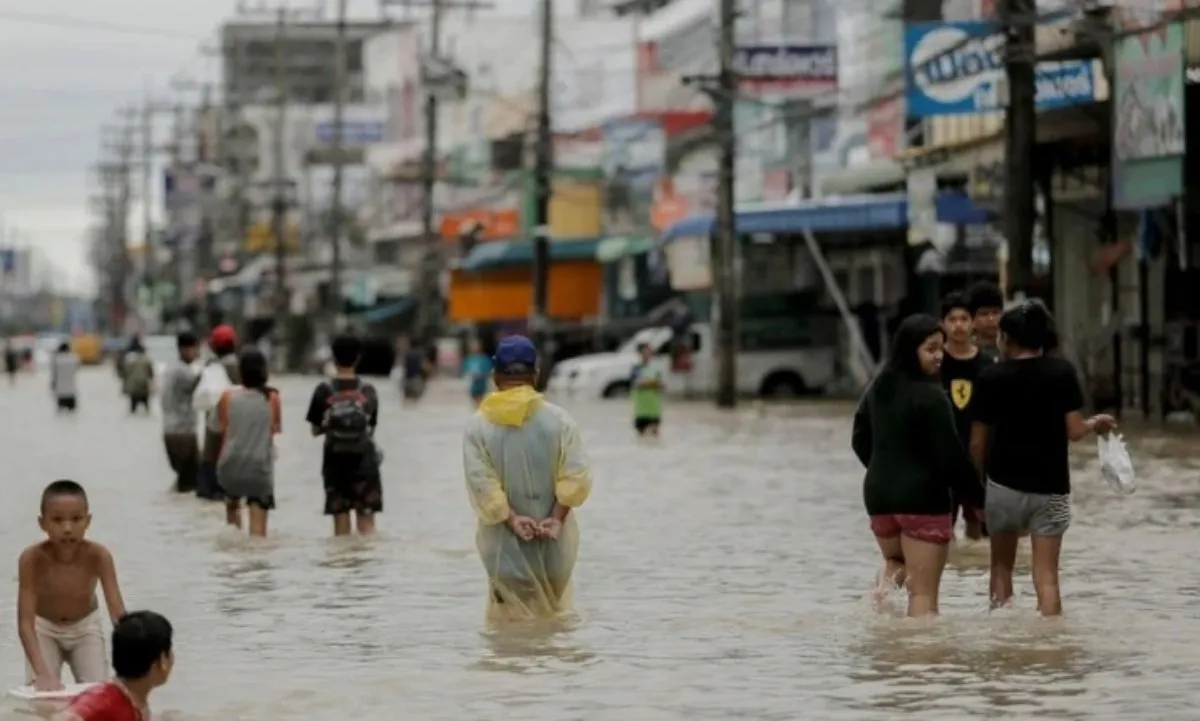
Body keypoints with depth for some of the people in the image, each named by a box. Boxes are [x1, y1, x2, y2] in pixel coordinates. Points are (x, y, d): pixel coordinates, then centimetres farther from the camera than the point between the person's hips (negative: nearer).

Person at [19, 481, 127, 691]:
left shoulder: (98, 556, -33)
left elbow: (119, 614, -34)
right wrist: (43, 673, -50)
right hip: (45, 628, -1)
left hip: (85, 627, 1)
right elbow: (25, 623, -37)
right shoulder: (32, 558, -35)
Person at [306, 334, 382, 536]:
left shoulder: (324, 391, -4)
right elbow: (371, 427, 3)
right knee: (366, 519, 1)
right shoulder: (368, 391, -3)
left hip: (335, 459, 0)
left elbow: (316, 429, 1)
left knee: (340, 519, 6)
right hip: (363, 459, 0)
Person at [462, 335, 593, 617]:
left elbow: (480, 484, -14)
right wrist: (556, 517, -9)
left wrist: (511, 519, -13)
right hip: (555, 541, 1)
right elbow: (577, 477, -9)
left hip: (505, 543, -1)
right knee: (554, 612, 15)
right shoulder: (558, 419, -3)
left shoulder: (478, 425, -6)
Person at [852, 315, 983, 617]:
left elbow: (860, 441, 18)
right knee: (924, 592, -1)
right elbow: (951, 456, -17)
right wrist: (978, 498, -6)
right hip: (923, 498, -6)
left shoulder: (877, 389, 7)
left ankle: (885, 584, 1)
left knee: (895, 558, 30)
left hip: (878, 494, 7)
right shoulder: (930, 396, -16)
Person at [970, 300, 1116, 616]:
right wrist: (1096, 423, 15)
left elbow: (977, 442, -1)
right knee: (1046, 576, 0)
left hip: (1004, 483, 0)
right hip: (1051, 486, 0)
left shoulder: (991, 377, -3)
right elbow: (1074, 431, -6)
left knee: (1002, 565, 18)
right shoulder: (1062, 371, -3)